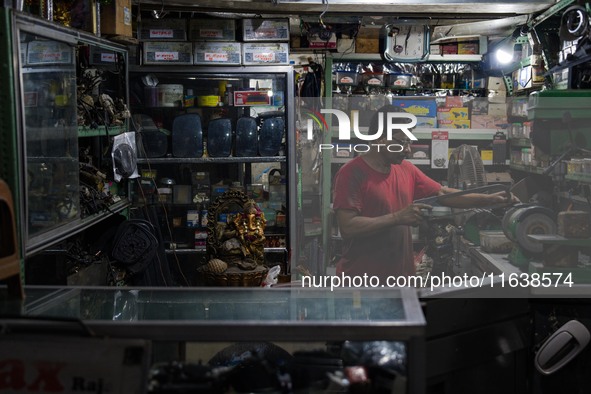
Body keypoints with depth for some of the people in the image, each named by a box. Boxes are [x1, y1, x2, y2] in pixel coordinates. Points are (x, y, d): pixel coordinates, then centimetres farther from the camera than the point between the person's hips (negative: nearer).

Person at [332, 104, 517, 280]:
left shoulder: (407, 170, 7)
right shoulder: (351, 173, -14)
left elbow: (445, 194, 12)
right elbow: (347, 227, -22)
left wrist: (490, 199, 2)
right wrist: (397, 217, -23)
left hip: (401, 273, 7)